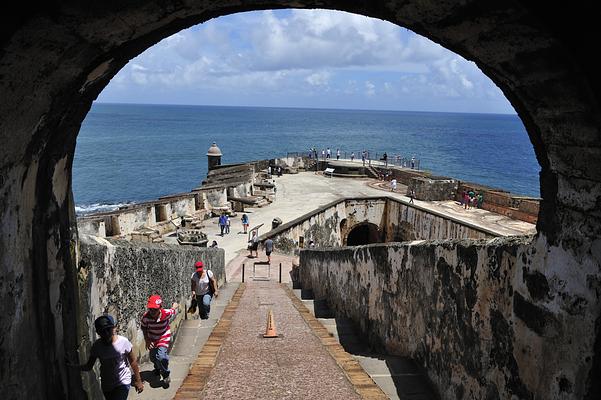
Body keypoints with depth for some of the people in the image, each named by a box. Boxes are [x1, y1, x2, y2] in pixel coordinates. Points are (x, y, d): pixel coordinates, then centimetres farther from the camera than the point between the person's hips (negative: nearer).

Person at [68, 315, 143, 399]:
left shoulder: (123, 342, -20)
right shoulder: (97, 346, -10)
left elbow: (133, 362, -9)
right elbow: (88, 367, -3)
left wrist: (138, 380, -3)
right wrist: (71, 365, -20)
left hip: (122, 383, -4)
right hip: (106, 385, 4)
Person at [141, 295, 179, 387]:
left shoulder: (166, 313, -31)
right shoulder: (146, 317, -26)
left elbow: (174, 311, -7)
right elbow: (144, 328, -8)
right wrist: (147, 340, -13)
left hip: (164, 337, -3)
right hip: (152, 339, 3)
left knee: (161, 356, -23)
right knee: (153, 357, 20)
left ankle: (166, 376, 2)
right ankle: (158, 368, 58)